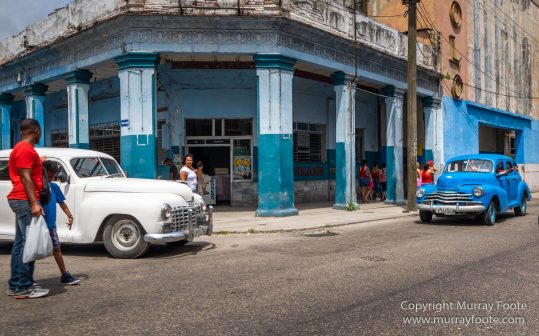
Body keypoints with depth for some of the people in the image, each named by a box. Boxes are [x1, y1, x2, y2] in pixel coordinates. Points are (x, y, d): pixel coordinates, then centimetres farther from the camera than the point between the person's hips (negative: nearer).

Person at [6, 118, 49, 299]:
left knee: (20, 242, 11)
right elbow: (25, 178, -19)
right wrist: (34, 203, -23)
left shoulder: (23, 148, 19)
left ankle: (15, 285, 16)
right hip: (25, 201, -11)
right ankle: (23, 287, -7)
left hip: (23, 201, 11)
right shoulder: (25, 149, -13)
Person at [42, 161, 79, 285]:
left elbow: (61, 203, 11)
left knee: (56, 249, 11)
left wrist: (70, 216, 4)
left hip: (51, 225, 5)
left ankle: (65, 275, 18)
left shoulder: (54, 187, 6)